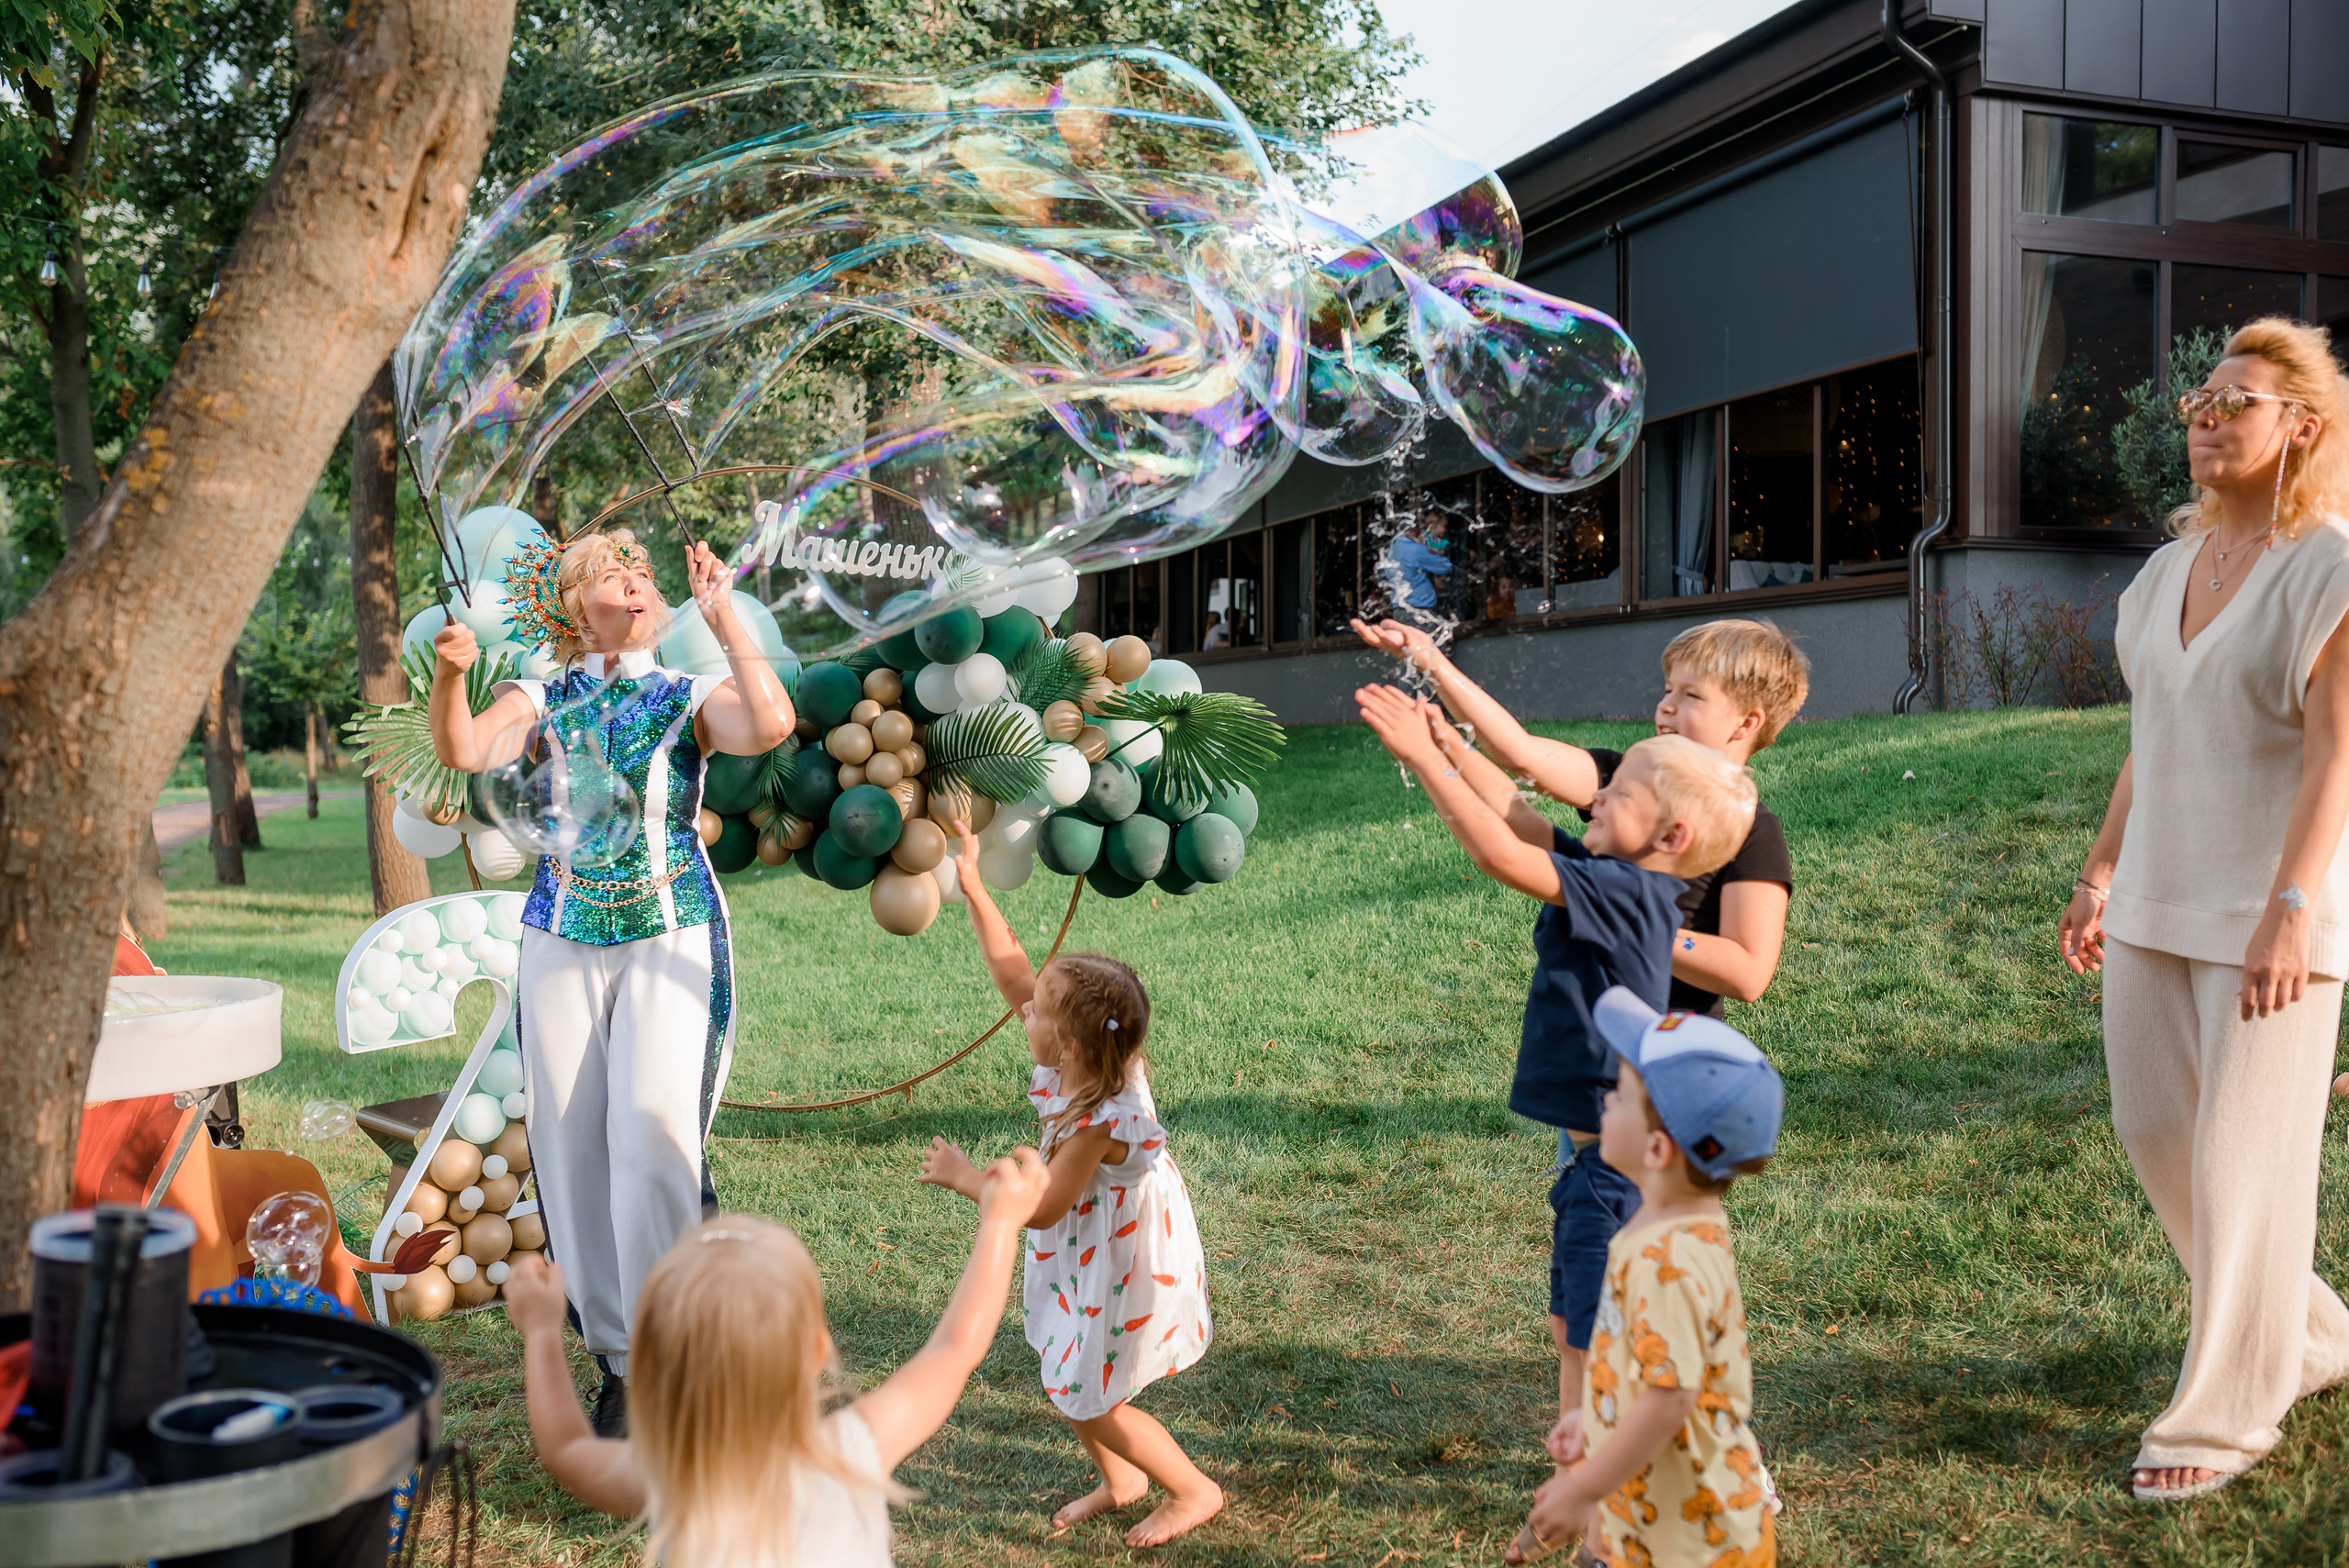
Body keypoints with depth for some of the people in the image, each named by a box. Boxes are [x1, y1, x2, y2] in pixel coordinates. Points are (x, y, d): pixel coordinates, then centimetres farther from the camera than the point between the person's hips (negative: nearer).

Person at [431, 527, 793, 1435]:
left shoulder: (690, 698, 3)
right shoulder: (542, 702, 8)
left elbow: (770, 727, -18)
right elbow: (465, 752, -10)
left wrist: (722, 617, -17)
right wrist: (452, 678, -27)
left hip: (670, 935, -2)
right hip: (562, 941, 3)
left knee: (652, 1128, -17)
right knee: (570, 1142, 3)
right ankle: (615, 1356, 16)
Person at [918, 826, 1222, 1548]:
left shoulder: (1096, 1124, -36)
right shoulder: (1092, 1057, -15)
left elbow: (1041, 1209, -25)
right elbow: (1010, 969, -10)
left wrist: (964, 1177, -15)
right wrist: (972, 886, -14)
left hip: (1122, 1265, -8)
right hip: (1093, 1248, 8)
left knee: (1087, 1400, 8)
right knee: (1067, 1375, 21)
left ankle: (1193, 1491, 24)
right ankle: (1120, 1479, 41)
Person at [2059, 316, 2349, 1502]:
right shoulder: (2169, 567, 11)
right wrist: (2100, 874, 16)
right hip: (2156, 904, 7)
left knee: (2245, 1160, -1)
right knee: (2153, 1129, 12)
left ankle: (2227, 1413, 13)